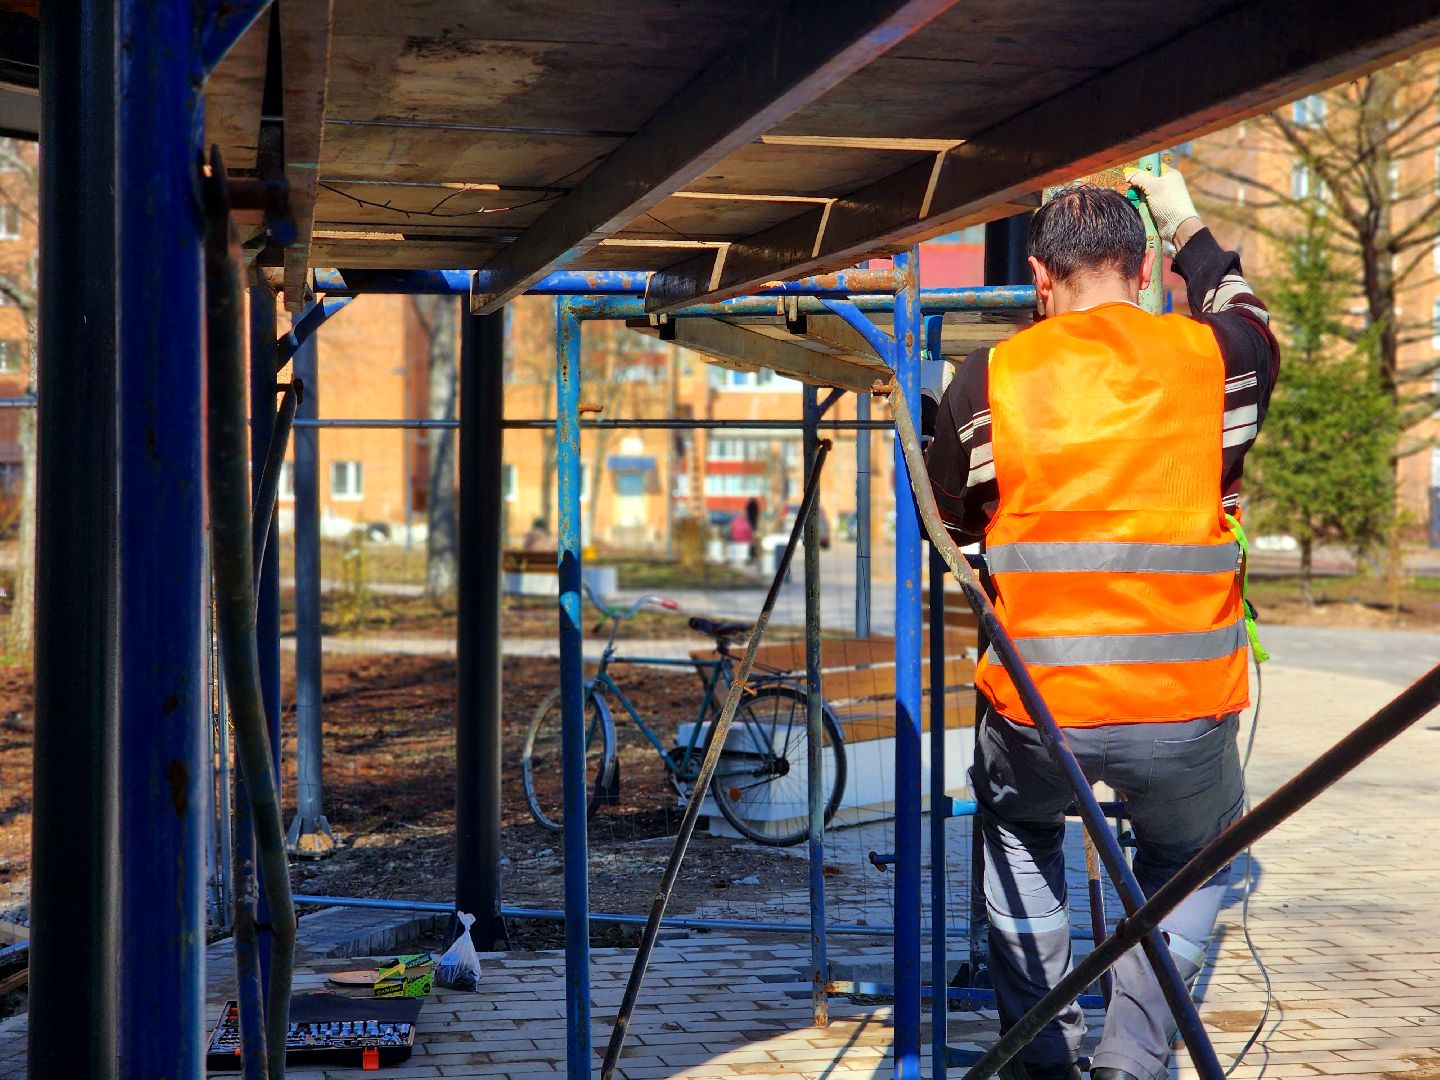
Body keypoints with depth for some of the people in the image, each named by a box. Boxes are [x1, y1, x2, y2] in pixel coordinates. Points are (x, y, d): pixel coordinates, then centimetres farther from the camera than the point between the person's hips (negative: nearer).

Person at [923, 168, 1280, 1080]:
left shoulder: (987, 381, 1)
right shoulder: (1217, 359, 2)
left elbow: (947, 527, 15)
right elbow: (1244, 316, 29)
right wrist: (1187, 225, 44)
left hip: (1036, 705, 0)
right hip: (1187, 707, 0)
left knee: (1020, 834, 32)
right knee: (1191, 865, 28)